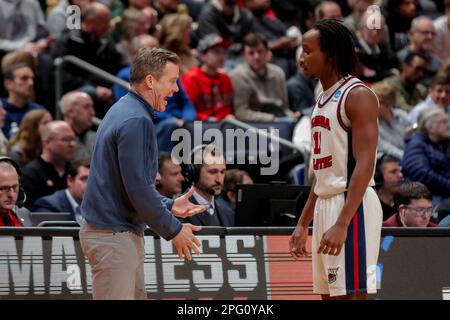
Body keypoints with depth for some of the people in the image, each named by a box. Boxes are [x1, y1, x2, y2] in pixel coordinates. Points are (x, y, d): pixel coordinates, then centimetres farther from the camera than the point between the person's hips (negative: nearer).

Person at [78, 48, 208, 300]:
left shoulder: (123, 112, 15)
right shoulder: (136, 121, -18)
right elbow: (138, 189, -22)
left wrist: (169, 205, 14)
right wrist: (173, 230, -12)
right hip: (113, 236, -11)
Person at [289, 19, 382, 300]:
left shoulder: (358, 95, -12)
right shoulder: (324, 100, 16)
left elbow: (364, 165, -20)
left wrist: (342, 223, -27)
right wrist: (303, 224, 20)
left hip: (351, 206, -9)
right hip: (325, 204, 9)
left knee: (351, 294, -9)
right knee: (329, 294, 10)